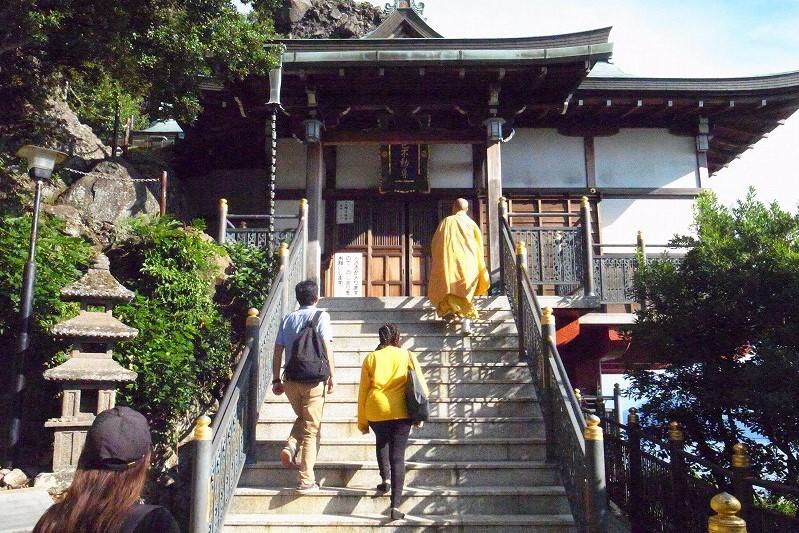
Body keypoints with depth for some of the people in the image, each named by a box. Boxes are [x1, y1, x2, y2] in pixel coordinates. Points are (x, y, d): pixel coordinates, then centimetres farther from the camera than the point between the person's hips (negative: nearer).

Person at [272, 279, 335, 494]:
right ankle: (307, 481, 4)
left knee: (302, 417, 28)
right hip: (313, 381, -4)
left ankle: (291, 446, 2)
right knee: (311, 430, 4)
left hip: (291, 380, 4)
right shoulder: (320, 316, -4)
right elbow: (327, 347, -12)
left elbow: (278, 352, 7)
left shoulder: (288, 319, 8)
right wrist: (332, 376, -8)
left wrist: (276, 380, 13)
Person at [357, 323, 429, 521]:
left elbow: (362, 391, 6)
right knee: (398, 456, 3)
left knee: (381, 442, 31)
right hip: (401, 412, -1)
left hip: (376, 411, 1)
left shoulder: (371, 358, 5)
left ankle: (385, 479, 22)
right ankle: (395, 506, -4)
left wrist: (362, 422, 13)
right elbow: (421, 387, 3)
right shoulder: (408, 356, 5)